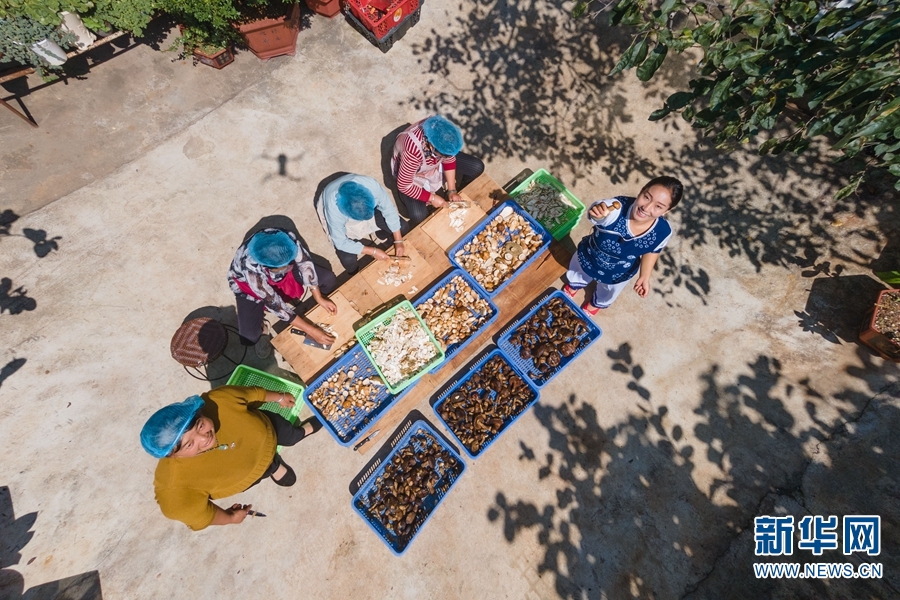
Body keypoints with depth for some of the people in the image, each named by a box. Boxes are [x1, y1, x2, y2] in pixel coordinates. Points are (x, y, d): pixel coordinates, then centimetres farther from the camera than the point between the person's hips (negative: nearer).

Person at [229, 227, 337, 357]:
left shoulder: (287, 238, -36)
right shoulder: (251, 269, -43)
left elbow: (305, 263, -19)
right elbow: (276, 305, -34)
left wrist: (319, 298, -20)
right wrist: (311, 330, -33)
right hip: (247, 282, -3)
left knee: (329, 279, -13)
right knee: (249, 337, -19)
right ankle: (260, 326, 17)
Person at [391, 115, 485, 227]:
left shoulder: (442, 132, -29)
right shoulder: (413, 152, -44)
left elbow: (449, 159, -10)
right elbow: (403, 186, -31)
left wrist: (452, 190, -14)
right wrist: (432, 198, -26)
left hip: (433, 160, 5)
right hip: (412, 173, -5)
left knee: (477, 167, -2)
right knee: (418, 216, -28)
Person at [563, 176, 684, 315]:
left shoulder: (663, 232, -29)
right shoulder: (618, 206, -40)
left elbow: (652, 251, -8)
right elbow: (594, 215, -62)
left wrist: (645, 276, -17)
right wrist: (597, 213, -84)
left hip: (618, 275, 2)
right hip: (588, 258, -2)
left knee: (606, 296, 33)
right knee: (577, 276, 33)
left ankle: (596, 304, 70)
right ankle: (574, 286, 71)